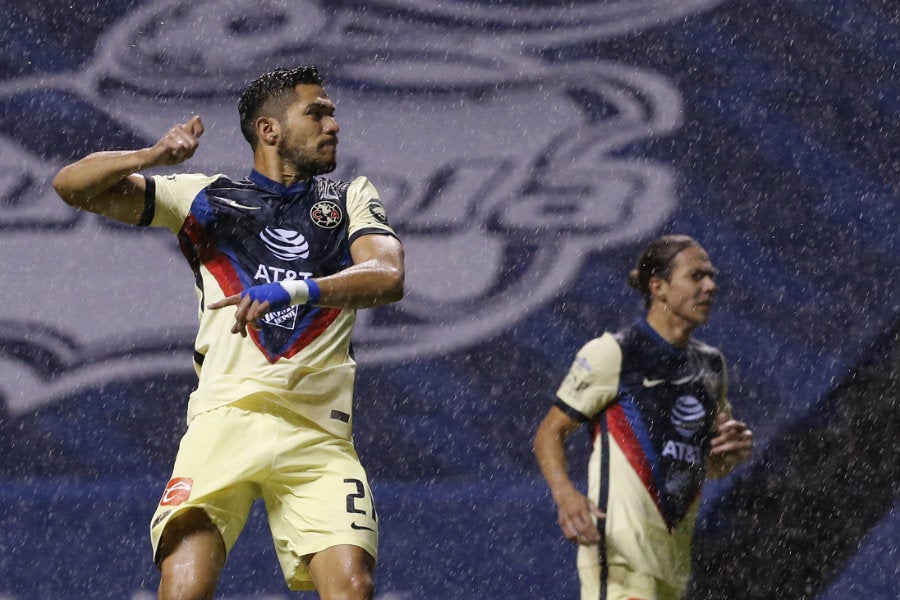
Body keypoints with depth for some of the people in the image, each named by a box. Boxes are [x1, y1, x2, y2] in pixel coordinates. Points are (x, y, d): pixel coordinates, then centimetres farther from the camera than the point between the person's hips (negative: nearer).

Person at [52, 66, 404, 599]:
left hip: (317, 434, 1)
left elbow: (388, 278, 0)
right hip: (226, 419, -1)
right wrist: (151, 157, -9)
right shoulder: (207, 197, 17)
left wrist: (295, 290, -17)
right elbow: (74, 186, 12)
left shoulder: (351, 198, 20)